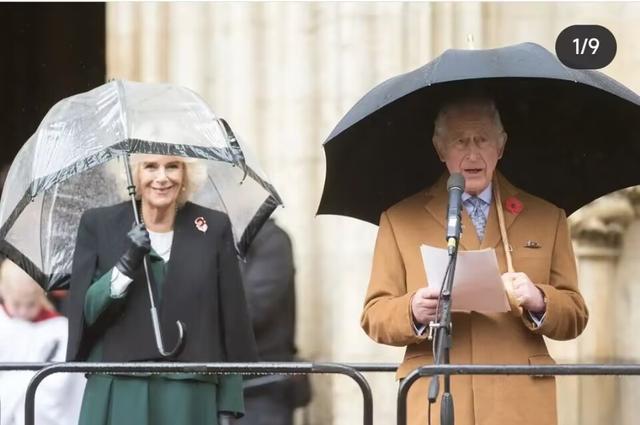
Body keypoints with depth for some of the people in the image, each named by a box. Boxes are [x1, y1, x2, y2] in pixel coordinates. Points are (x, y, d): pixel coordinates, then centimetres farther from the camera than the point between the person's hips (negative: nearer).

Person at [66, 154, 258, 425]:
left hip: (189, 400, 0)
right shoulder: (98, 224, 7)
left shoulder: (214, 228, 7)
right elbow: (84, 312, -1)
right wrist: (125, 266, -16)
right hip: (117, 397, 0)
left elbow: (232, 324, 6)